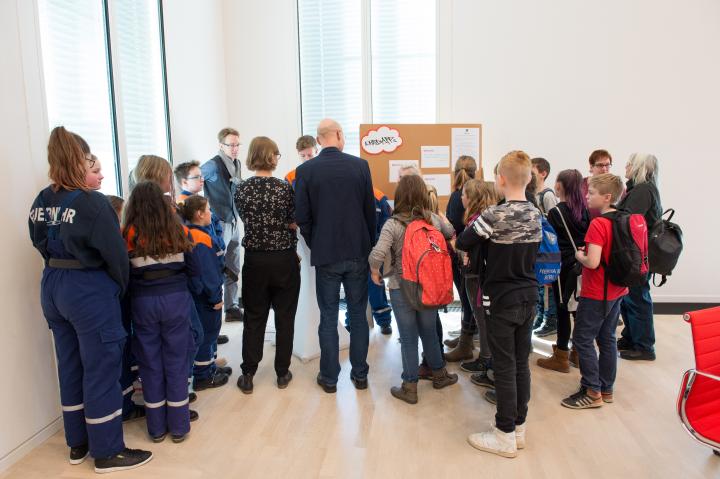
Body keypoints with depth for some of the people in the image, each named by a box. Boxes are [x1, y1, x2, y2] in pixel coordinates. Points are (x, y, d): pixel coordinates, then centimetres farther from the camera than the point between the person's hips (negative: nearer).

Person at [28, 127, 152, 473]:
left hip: (52, 288, 8)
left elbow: (42, 247, 9)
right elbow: (114, 253, -16)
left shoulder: (40, 203, 4)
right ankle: (107, 452, 17)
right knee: (101, 370, 4)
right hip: (90, 292, -7)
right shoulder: (92, 203, -19)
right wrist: (121, 288, 0)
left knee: (70, 367, 18)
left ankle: (78, 443, 33)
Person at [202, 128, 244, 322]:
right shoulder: (214, 165, -14)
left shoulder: (237, 163, 11)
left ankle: (232, 307, 24)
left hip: (233, 222, 8)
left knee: (233, 269, 14)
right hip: (219, 223, -8)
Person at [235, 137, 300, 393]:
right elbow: (293, 225, -9)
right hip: (284, 259, -2)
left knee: (254, 317, 12)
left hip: (255, 259, 2)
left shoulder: (241, 189, -3)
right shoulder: (285, 188, -11)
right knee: (284, 317, 11)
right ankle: (282, 373, 20)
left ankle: (248, 375, 17)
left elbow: (245, 220, 8)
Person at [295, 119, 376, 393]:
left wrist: (314, 245, 10)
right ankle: (360, 374, 22)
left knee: (328, 318, 9)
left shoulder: (306, 170, -7)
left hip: (325, 254, -1)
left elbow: (302, 216, -4)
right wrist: (368, 245, 11)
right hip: (358, 252, 1)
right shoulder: (360, 166, -4)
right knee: (358, 314, 12)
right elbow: (370, 210, 0)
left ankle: (329, 378, 18)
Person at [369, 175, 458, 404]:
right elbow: (453, 235, 16)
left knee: (408, 339, 8)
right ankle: (439, 374, 39)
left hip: (402, 289, -3)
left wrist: (375, 272, -8)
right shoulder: (434, 219, -3)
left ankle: (410, 387, 18)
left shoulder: (393, 224, -16)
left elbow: (377, 255, -26)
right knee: (429, 333, 22)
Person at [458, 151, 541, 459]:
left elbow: (463, 242, -11)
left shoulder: (495, 215, -18)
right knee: (522, 364, 14)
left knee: (504, 367, 2)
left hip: (504, 301, -7)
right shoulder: (536, 214, 3)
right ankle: (519, 427, 26)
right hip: (529, 297, 7)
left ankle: (505, 436, 13)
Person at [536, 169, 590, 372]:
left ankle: (561, 357, 10)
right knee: (578, 309, 14)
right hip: (581, 266, 6)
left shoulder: (556, 212, -12)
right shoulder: (585, 209, 4)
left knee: (563, 311, 2)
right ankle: (578, 353, 26)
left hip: (564, 266, -6)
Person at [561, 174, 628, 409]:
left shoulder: (598, 224, -21)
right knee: (607, 339, 16)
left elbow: (592, 262, -29)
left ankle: (592, 392, 7)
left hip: (596, 293, -8)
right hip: (616, 291, 9)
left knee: (583, 339, 2)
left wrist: (580, 256, -9)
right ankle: (606, 388, 27)